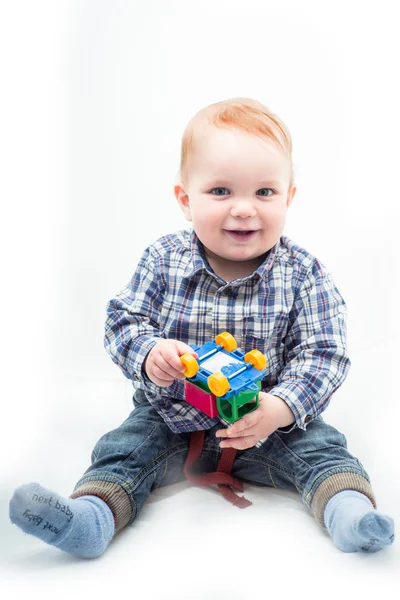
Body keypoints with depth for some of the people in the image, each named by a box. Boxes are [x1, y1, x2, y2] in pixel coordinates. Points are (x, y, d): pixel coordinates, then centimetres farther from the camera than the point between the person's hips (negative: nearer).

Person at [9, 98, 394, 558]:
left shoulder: (302, 273, -12)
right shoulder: (164, 261, -9)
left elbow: (323, 354, -14)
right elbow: (123, 321, -6)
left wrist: (281, 408, -31)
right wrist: (148, 353, -31)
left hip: (273, 421, -1)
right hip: (170, 414, 2)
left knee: (318, 446, -20)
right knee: (124, 449, -14)